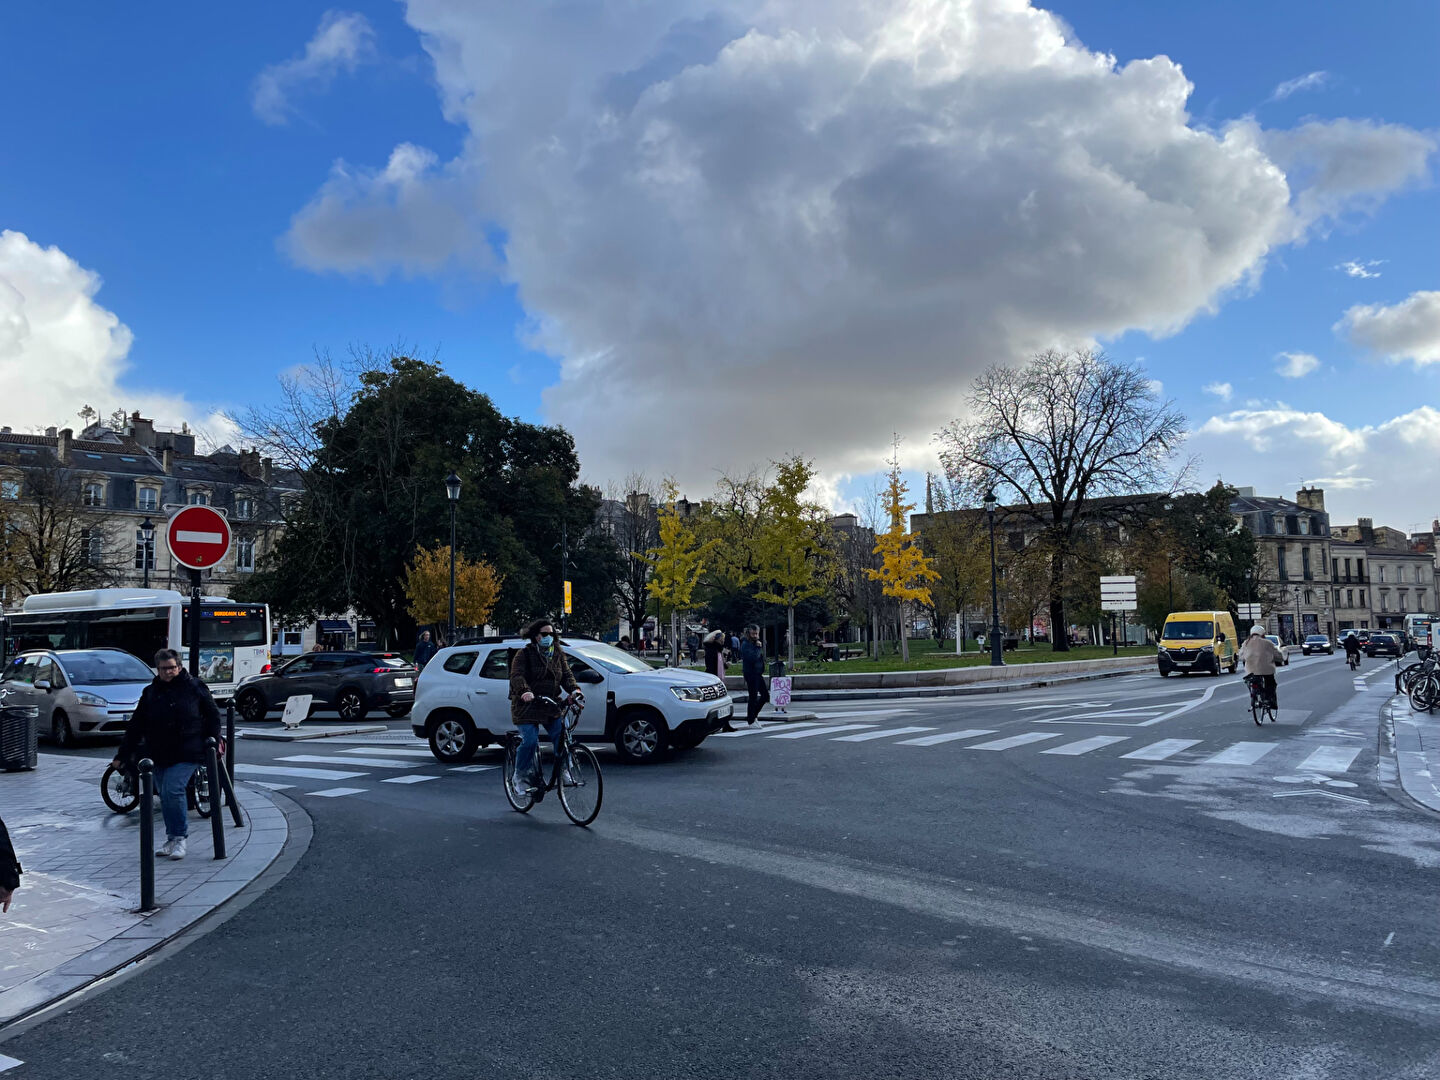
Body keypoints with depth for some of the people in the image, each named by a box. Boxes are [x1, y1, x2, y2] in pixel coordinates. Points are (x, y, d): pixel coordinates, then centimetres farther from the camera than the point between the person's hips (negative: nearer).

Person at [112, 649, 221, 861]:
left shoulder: (195, 688, 1)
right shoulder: (150, 693, 9)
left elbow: (212, 715, 8)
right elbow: (135, 726, 13)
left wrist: (214, 740, -1)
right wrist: (122, 755, 12)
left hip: (186, 755, -4)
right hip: (158, 756, 5)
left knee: (172, 791, -18)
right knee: (164, 796, 8)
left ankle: (179, 838, -5)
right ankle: (172, 839, 21)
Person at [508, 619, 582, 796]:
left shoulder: (558, 655, 14)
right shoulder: (524, 654, -2)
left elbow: (567, 675, 5)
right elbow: (517, 676, -16)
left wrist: (574, 689, -17)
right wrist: (525, 691, -37)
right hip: (528, 706, -4)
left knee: (561, 736, -14)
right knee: (530, 741, -14)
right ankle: (520, 777, 4)